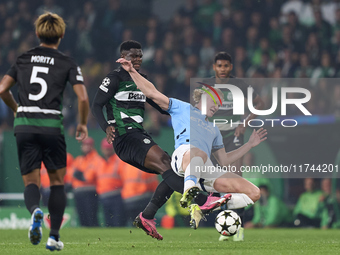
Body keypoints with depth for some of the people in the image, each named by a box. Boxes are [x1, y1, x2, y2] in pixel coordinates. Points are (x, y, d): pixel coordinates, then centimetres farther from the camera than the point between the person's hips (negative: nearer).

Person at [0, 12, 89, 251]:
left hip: (24, 125, 2)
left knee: (31, 182, 5)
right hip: (51, 125, -2)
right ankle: (54, 236, 6)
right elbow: (83, 98, -7)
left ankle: (35, 210, -30)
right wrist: (83, 124, 10)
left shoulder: (23, 59, 10)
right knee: (57, 181, 13)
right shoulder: (67, 63, 2)